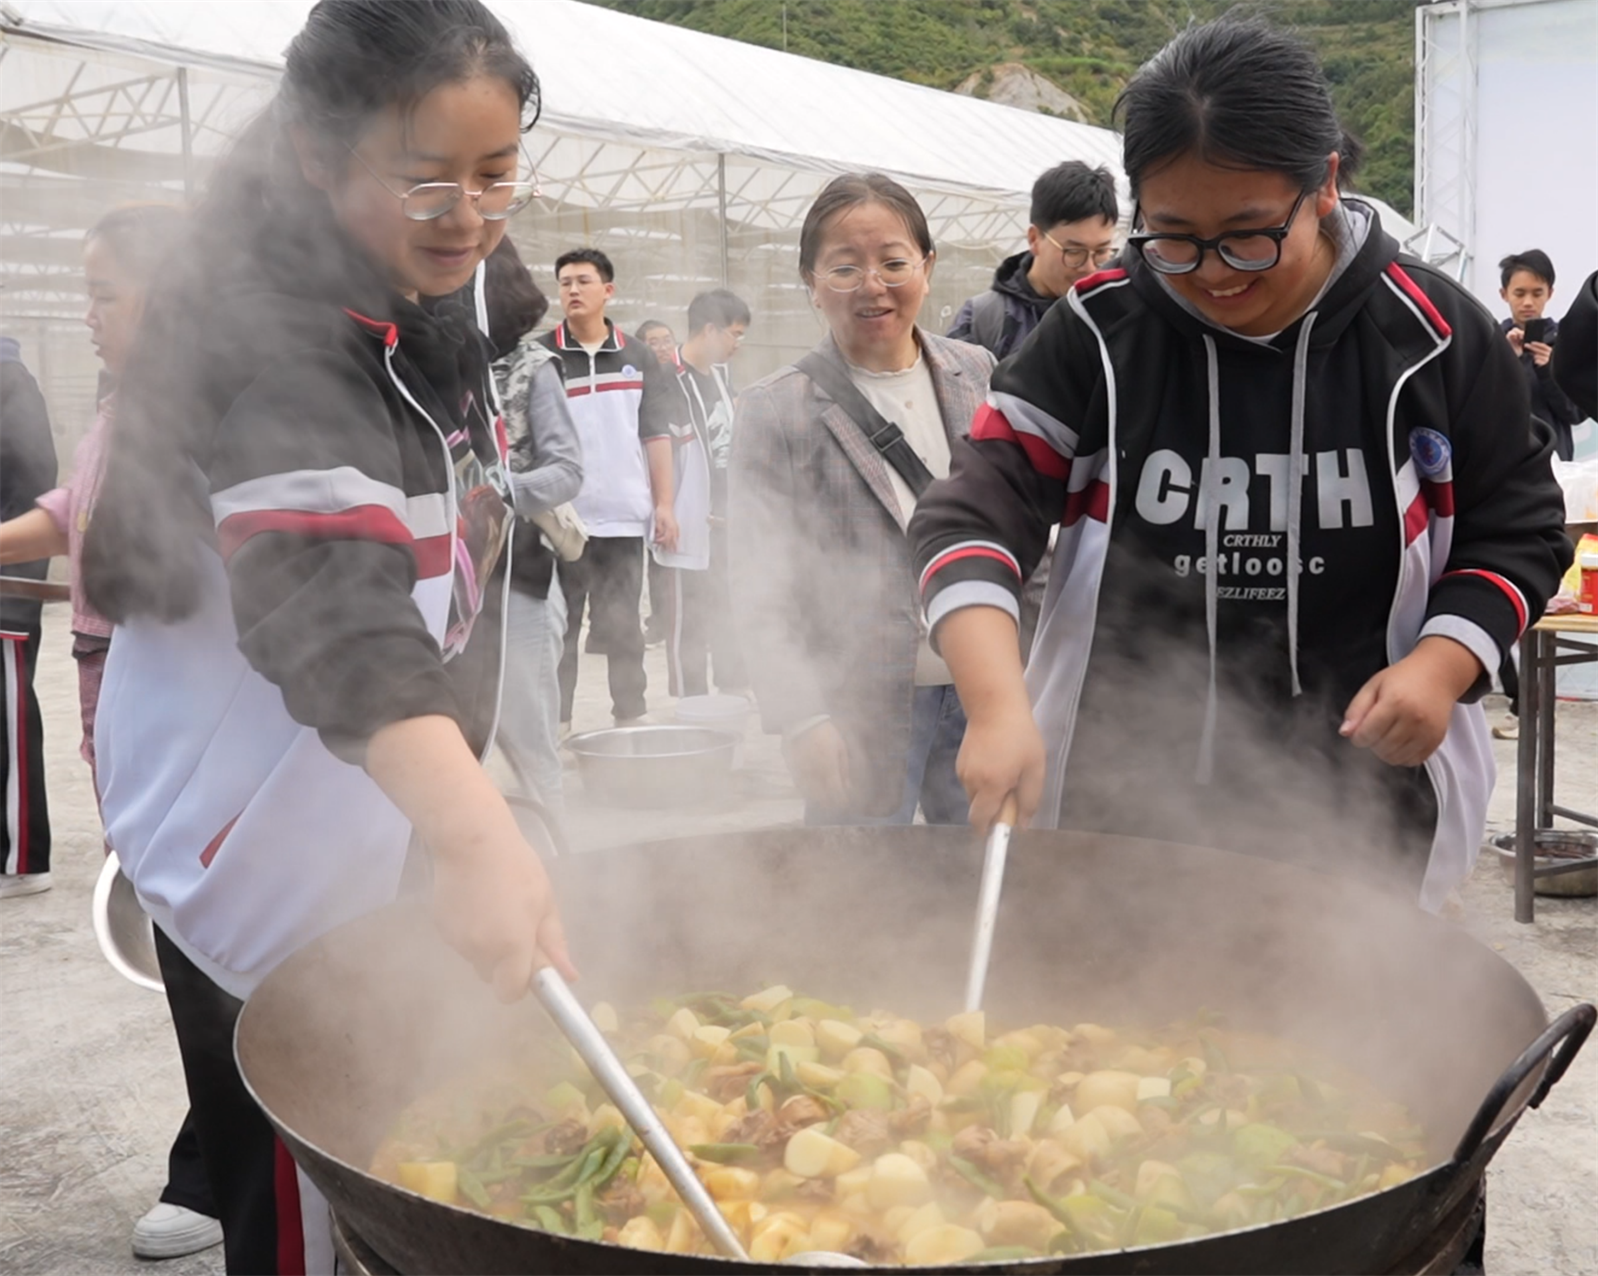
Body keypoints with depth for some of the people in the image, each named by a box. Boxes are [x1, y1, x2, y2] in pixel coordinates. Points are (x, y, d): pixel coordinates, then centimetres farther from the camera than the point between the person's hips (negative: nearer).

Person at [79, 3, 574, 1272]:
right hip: (263, 847, -9)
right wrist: (474, 831, -55)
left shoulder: (429, 319, 5)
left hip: (380, 822, 9)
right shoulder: (268, 329, -25)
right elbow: (323, 596, -41)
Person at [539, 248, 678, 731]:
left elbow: (656, 436, 8)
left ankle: (632, 717, 15)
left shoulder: (638, 357, 8)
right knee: (560, 626, 5)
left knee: (623, 626, 8)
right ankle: (556, 722, 11)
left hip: (624, 515, 2)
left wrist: (664, 504, 2)